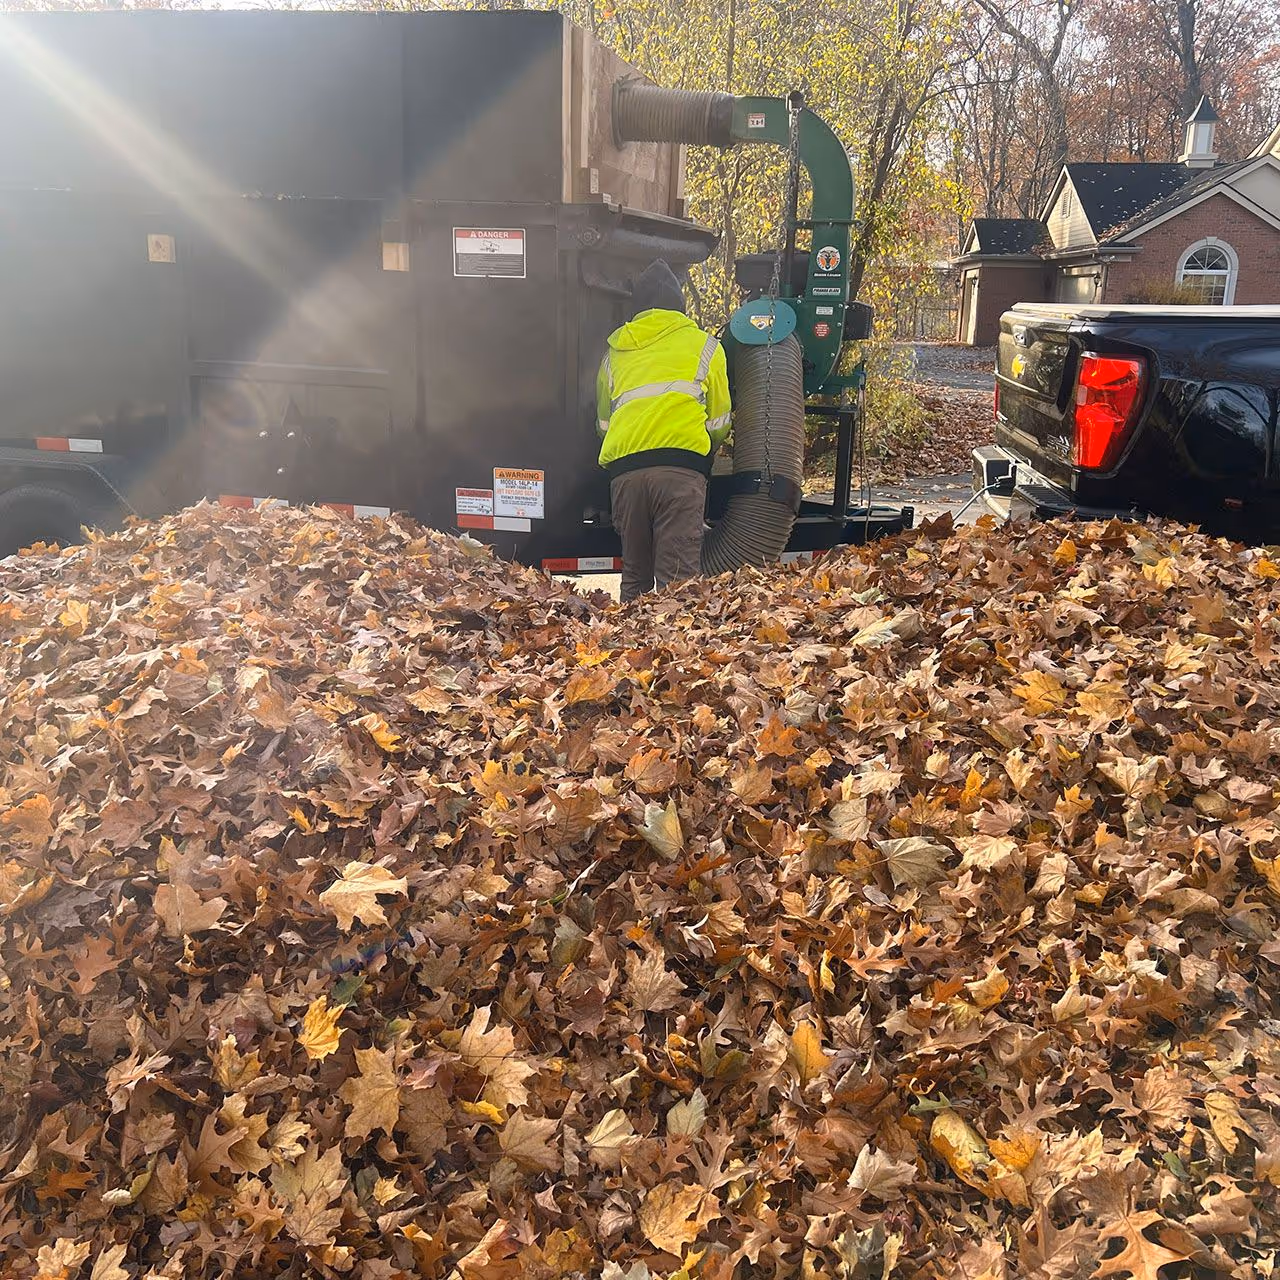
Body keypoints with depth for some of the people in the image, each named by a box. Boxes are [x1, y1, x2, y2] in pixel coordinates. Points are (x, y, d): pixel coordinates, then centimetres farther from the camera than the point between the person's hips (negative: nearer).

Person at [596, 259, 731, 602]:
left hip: (623, 467, 3)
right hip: (681, 464, -3)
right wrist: (706, 450, 42)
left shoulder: (614, 353, 27)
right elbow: (719, 423, 22)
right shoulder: (704, 345, 20)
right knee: (676, 576, -10)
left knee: (634, 575, 11)